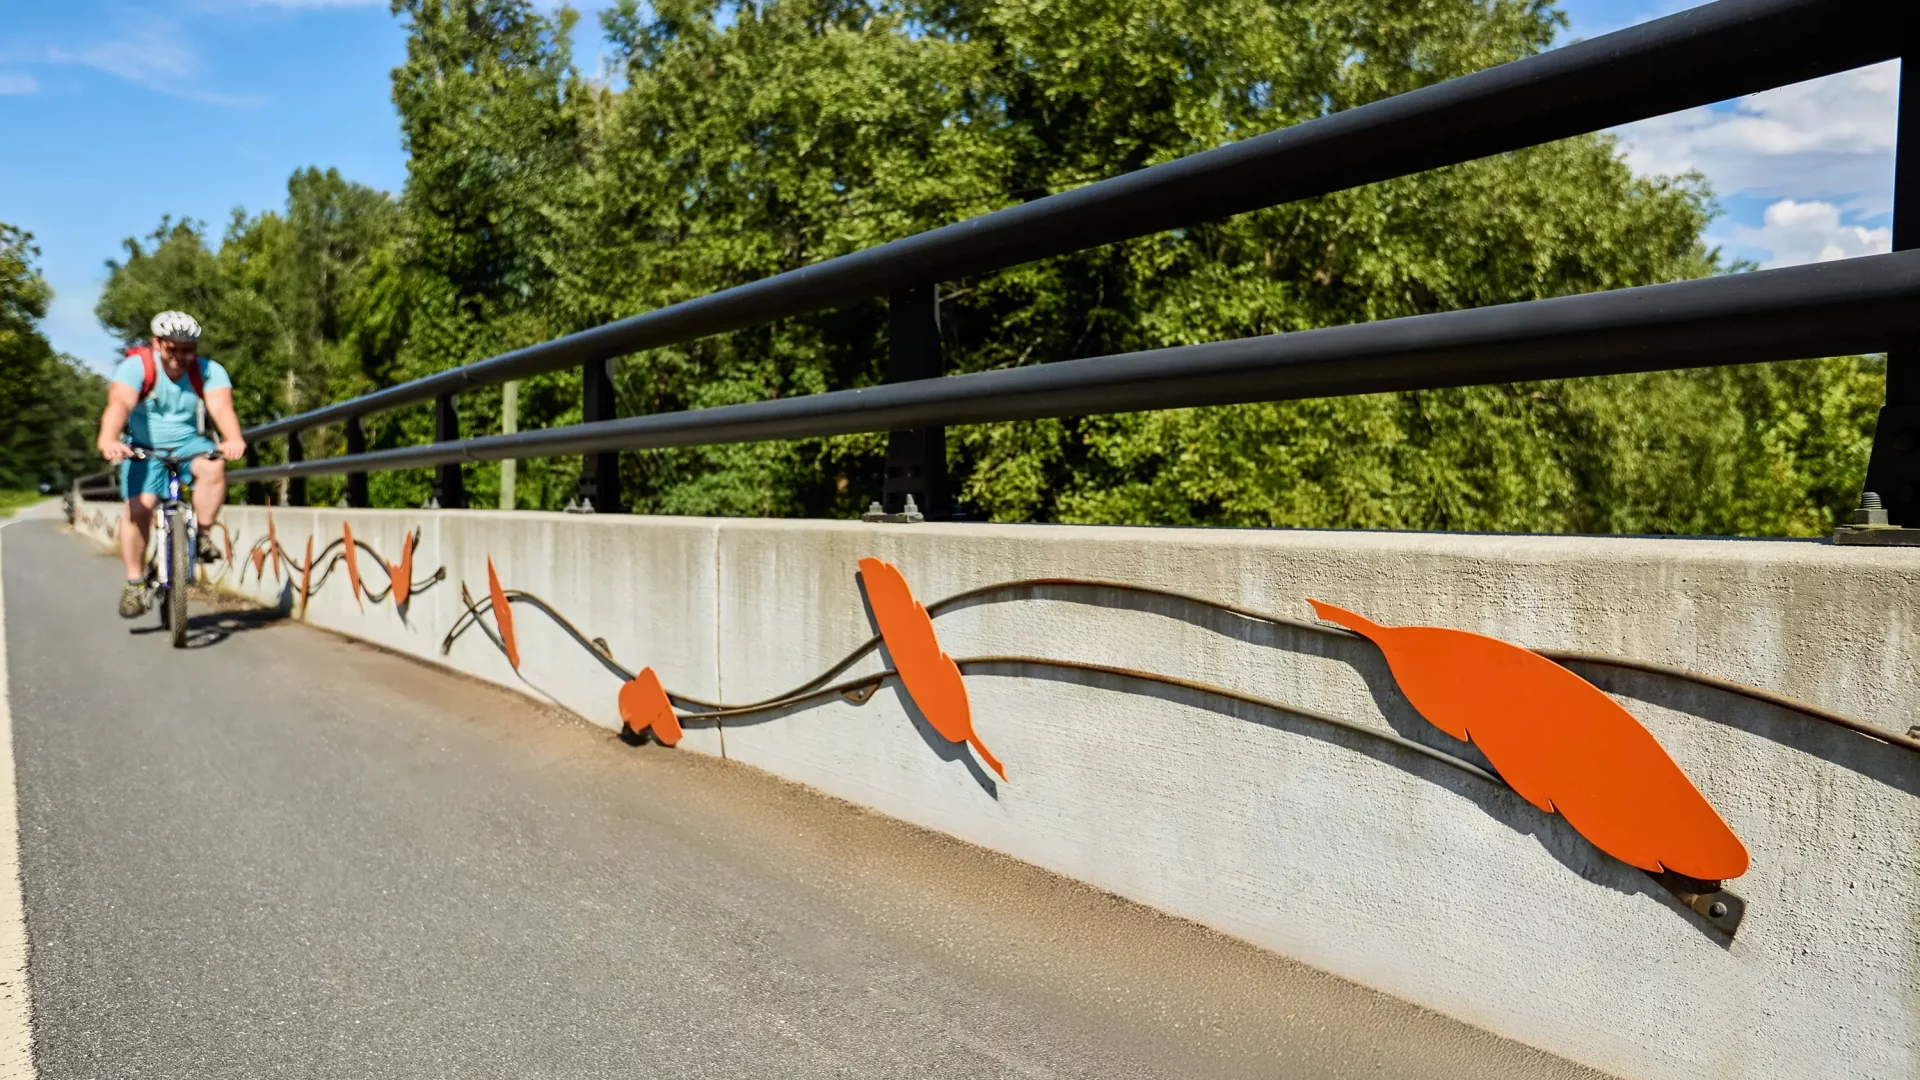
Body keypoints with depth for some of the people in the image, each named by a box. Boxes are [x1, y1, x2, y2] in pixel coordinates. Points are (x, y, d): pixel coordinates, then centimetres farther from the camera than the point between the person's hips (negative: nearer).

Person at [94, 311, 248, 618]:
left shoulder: (209, 372, -14)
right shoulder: (136, 367, -19)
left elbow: (222, 407, -31)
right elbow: (119, 403, -35)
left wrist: (233, 439, -52)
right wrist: (108, 439, -55)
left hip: (189, 444, 1)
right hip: (144, 448, -1)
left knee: (213, 466, -32)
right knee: (139, 507, -19)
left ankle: (201, 535, -13)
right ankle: (135, 583, -5)